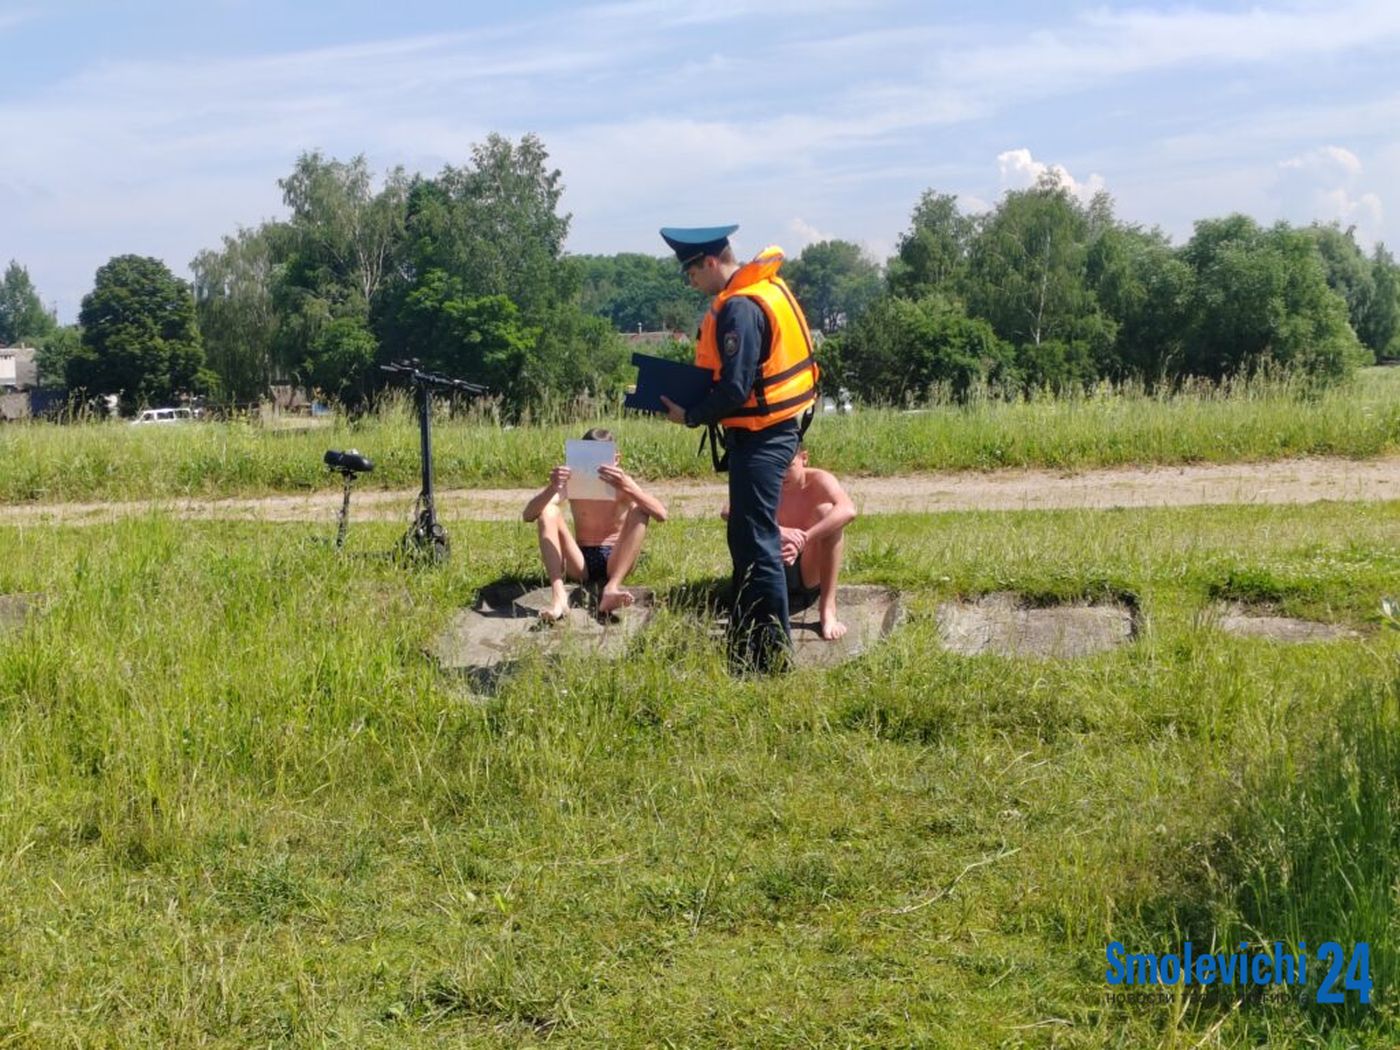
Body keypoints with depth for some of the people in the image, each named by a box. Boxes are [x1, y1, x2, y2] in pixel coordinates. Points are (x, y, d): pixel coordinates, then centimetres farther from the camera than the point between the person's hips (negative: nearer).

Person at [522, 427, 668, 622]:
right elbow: (529, 515, -13)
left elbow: (661, 515, -23)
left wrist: (628, 488, -40)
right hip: (581, 564, 1)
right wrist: (552, 488, -34)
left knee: (640, 511, -21)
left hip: (614, 563, -1)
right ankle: (558, 597, -37)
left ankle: (611, 588, -37)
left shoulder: (622, 482, -6)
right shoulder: (573, 482, -2)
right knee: (547, 511, -18)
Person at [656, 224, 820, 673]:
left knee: (757, 544, -6)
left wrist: (691, 416, -8)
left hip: (761, 435, -11)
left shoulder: (740, 308, -20)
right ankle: (746, 649, 27)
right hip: (770, 430, 11)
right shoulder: (764, 289, 11)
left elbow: (735, 390, -23)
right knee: (747, 540, 17)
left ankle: (772, 658, -1)